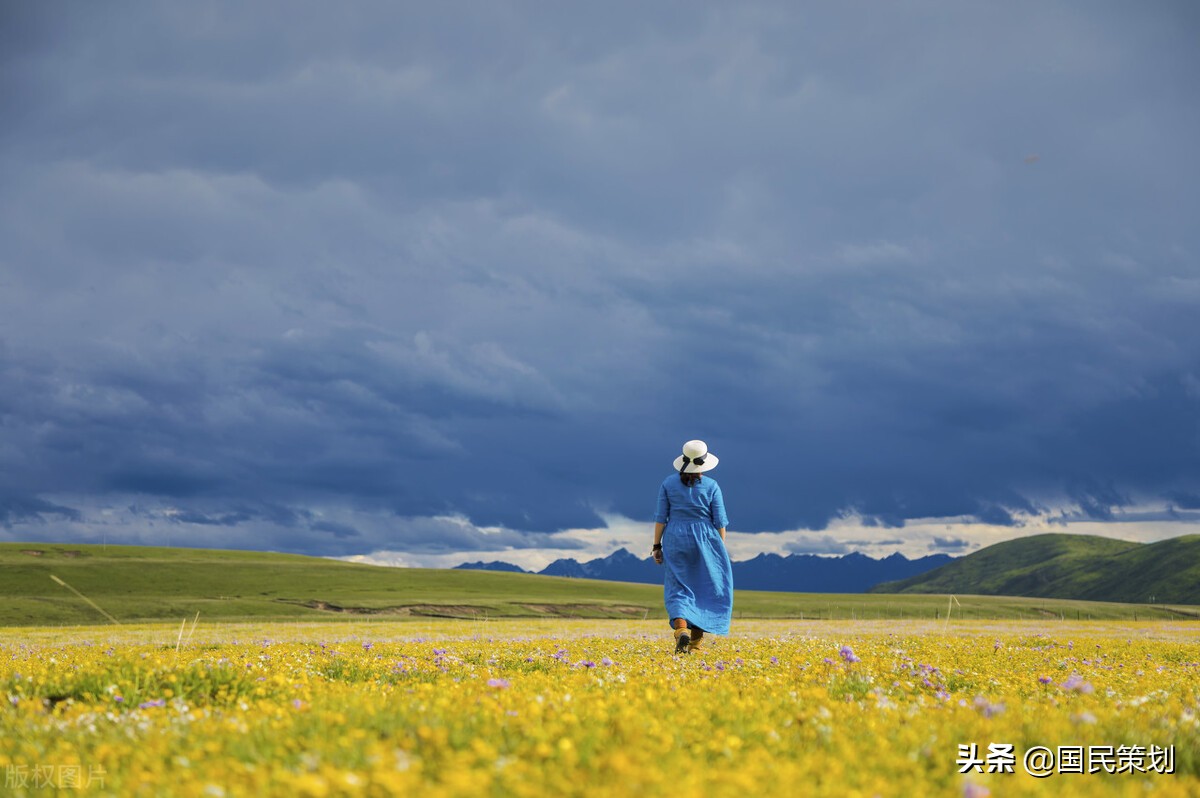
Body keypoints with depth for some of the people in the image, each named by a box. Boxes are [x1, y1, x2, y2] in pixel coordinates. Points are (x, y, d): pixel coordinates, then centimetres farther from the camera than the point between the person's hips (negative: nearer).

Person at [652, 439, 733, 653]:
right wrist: (721, 550, 7)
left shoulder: (668, 483, 0)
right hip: (705, 540, -1)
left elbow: (661, 517, -1)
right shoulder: (711, 486, -4)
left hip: (676, 541, 1)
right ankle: (695, 642, 10)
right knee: (707, 590, 11)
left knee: (678, 589, 3)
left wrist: (657, 545, 5)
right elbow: (719, 521, -2)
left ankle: (681, 630, -23)